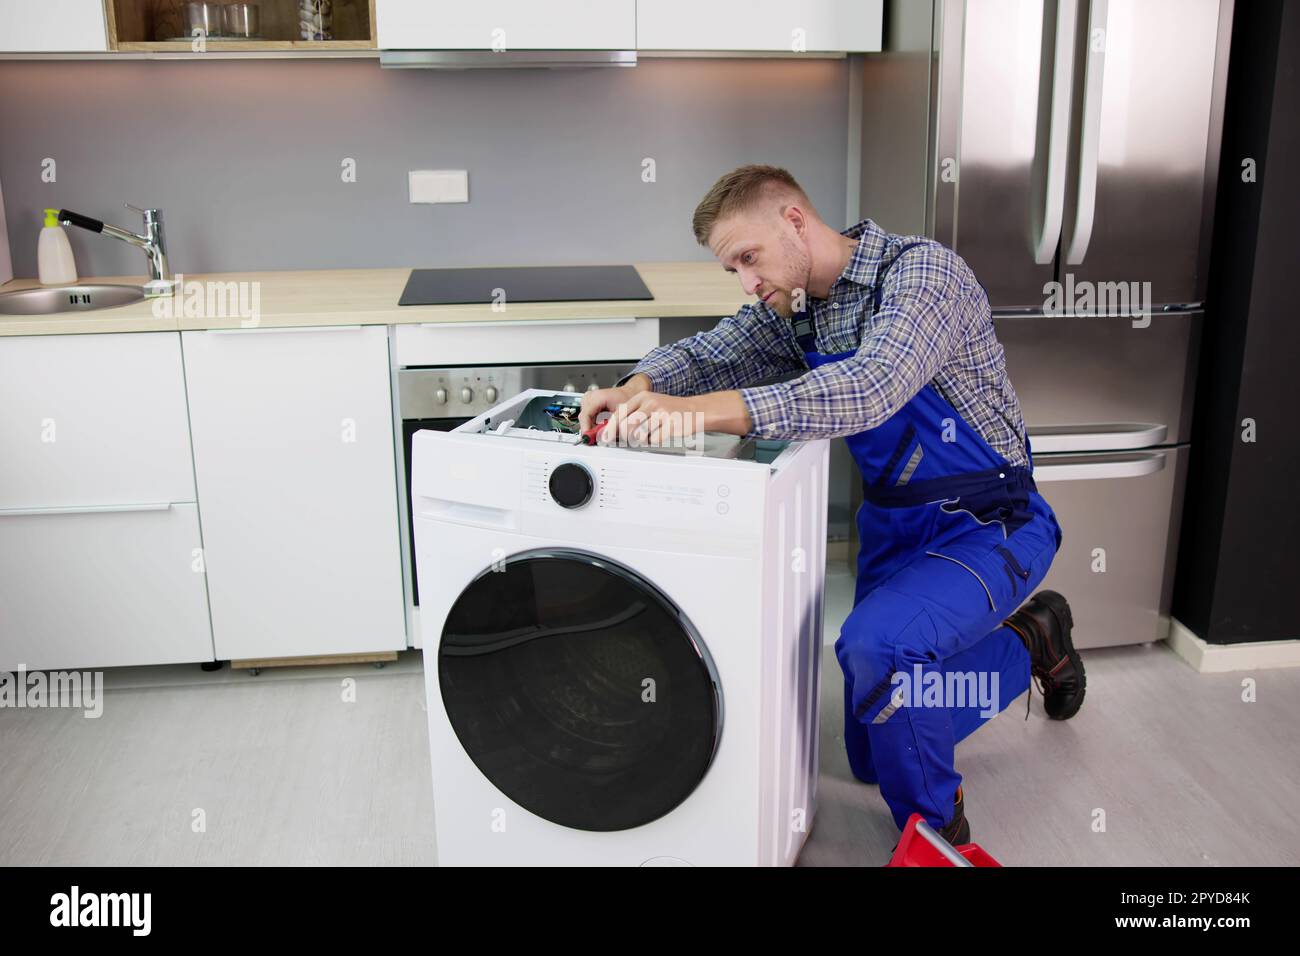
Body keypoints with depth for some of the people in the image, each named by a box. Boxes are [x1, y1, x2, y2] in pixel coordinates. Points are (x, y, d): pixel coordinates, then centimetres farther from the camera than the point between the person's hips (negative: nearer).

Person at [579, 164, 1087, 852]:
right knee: (872, 755, 14)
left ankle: (936, 826, -7)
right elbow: (704, 354, 0)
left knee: (876, 643, -36)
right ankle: (1028, 642, 35)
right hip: (893, 527, 8)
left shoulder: (922, 271, -22)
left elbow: (867, 388, -38)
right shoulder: (792, 307, 2)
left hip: (986, 526, -8)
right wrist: (637, 391, -24)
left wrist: (702, 411, -45)